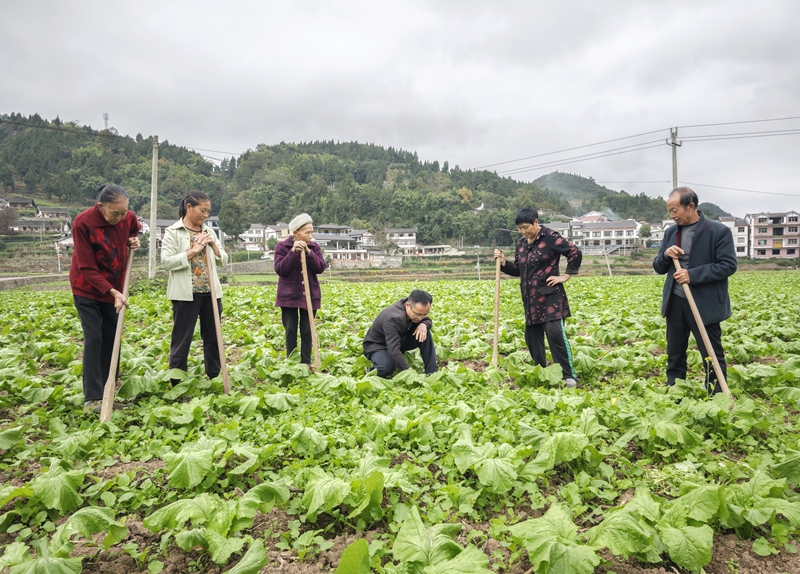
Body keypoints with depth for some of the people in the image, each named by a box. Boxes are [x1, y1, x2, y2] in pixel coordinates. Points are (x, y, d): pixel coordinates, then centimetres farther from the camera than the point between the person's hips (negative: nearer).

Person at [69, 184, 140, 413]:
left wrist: (133, 240, -6)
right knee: (94, 339, -10)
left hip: (114, 288, 5)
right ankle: (92, 398, -5)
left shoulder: (129, 217, -11)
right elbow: (87, 268, -23)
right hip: (88, 289, -5)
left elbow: (134, 230, 17)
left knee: (111, 338, 7)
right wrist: (113, 292, -29)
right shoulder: (83, 222, -25)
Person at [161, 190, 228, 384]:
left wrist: (214, 246, -5)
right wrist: (193, 251, -16)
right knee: (182, 340, 1)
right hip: (186, 294, -5)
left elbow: (223, 260, 13)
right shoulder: (173, 232, -3)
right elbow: (166, 262, -12)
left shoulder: (209, 231, 12)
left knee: (213, 338, 10)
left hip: (211, 292, 5)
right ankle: (176, 384, 10)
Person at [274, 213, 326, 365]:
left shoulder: (314, 247, 2)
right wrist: (293, 252, -22)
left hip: (310, 295, 2)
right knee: (291, 331, 3)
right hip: (289, 295, -2)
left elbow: (321, 268, -8)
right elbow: (279, 270, -14)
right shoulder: (282, 247, -5)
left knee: (307, 331, 5)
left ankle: (306, 363, 14)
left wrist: (308, 252, -20)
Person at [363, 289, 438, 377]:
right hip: (377, 345, -7)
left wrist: (424, 324, -23)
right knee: (387, 367, -39)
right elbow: (394, 351, -43)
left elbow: (428, 321, 3)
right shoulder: (393, 319, -38)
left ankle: (432, 372, -11)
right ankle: (373, 369, -4)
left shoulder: (417, 308, -15)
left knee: (424, 333, -16)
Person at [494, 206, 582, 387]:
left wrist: (566, 276, -11)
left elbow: (575, 252, -12)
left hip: (550, 296, -7)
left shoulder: (550, 237, -10)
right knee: (532, 337, 9)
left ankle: (569, 375, -5)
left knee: (555, 333, -15)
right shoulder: (521, 244, 11)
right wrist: (503, 263, 1)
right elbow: (518, 270, 17)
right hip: (530, 299, 7)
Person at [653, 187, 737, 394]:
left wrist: (693, 275, -21)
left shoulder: (719, 231, -9)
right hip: (675, 302, 6)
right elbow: (659, 268, 12)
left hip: (705, 304, -5)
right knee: (674, 355, 13)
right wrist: (665, 255, -11)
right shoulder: (671, 232, 9)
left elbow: (729, 265, -13)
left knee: (712, 357, 4)